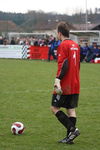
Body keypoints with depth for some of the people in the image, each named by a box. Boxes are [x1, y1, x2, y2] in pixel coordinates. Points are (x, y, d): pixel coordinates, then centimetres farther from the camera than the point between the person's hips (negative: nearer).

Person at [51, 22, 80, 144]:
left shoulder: (63, 45, -11)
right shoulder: (76, 45, 14)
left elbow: (63, 65, -21)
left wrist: (58, 79, -26)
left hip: (65, 85, -8)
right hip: (75, 85, 8)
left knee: (54, 108, 0)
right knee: (71, 110, 8)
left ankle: (72, 129, -10)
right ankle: (69, 137, 6)